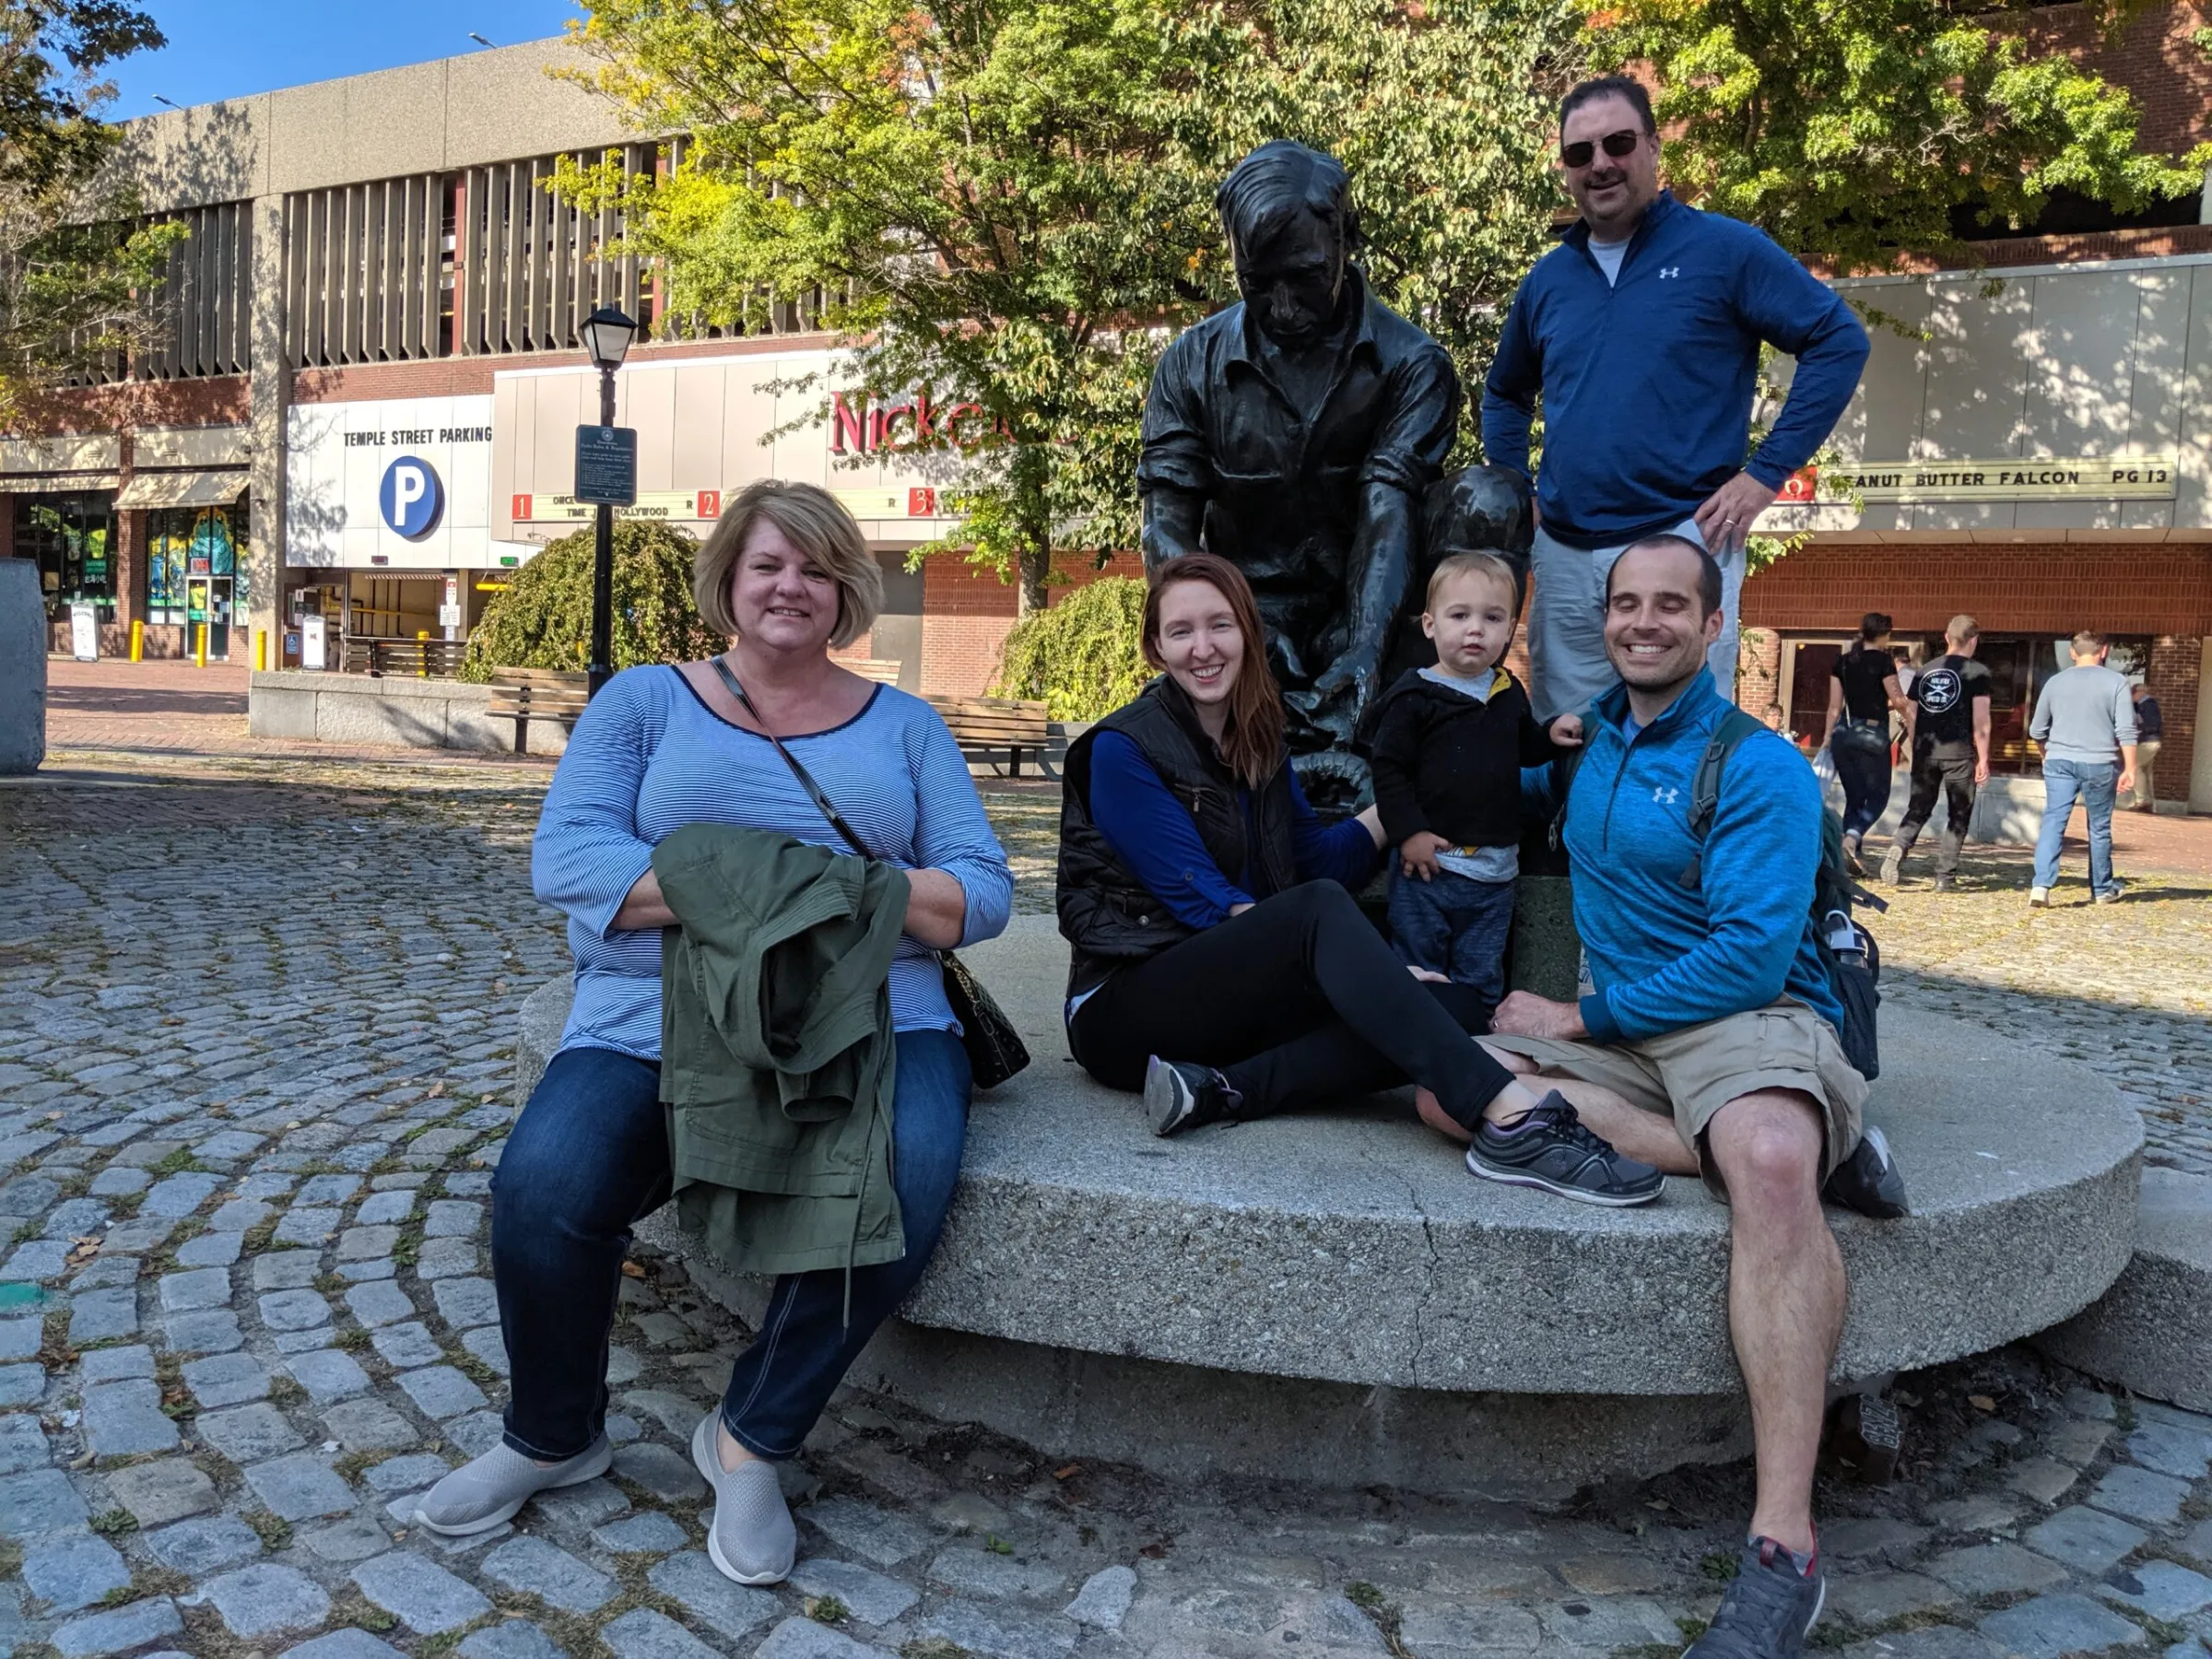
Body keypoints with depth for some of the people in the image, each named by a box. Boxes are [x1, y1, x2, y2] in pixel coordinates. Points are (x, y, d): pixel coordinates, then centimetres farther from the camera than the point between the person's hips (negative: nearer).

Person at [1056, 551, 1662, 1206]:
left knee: (1451, 1006, -14)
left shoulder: (1258, 743, 13)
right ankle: (1508, 1119, -43)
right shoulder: (1122, 749, -9)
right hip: (1124, 1007, -7)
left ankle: (1220, 1090, -28)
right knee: (1321, 909, -32)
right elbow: (1203, 900, -15)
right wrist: (1356, 955, -22)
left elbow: (1321, 861, 14)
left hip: (1237, 998, 7)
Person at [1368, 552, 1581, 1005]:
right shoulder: (1415, 698, -11)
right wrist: (1408, 832, -17)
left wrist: (1552, 735, 5)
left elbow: (1524, 749, 24)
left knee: (1482, 981, 15)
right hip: (1430, 863, -5)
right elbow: (1388, 768, -12)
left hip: (1494, 867, 5)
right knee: (1419, 971, 8)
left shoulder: (1509, 693, 7)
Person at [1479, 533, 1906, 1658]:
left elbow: (1751, 954, -14)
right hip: (1618, 1038, 6)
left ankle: (1783, 1548, -37)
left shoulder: (1759, 768, -5)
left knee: (1769, 1162, -40)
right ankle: (1806, 1147, -22)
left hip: (1751, 1018, -6)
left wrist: (1583, 1018, -13)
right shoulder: (1594, 743, 15)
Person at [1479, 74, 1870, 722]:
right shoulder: (1549, 278, 14)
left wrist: (1765, 472, -9)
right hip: (1562, 553, 5)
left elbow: (1840, 341, -3)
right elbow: (1504, 394, 28)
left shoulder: (1725, 249, 0)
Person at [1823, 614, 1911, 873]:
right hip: (1872, 735, -5)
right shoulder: (1883, 660, -7)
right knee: (1878, 796, 4)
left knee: (1854, 798, 13)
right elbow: (1898, 701, -9)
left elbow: (1834, 705, 9)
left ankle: (1852, 857, 10)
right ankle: (1851, 839, -20)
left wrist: (1828, 737, 14)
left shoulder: (1843, 661, 8)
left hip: (1844, 734, 5)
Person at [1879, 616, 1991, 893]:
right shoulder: (1977, 672, -3)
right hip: (1959, 752, -3)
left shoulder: (1925, 670, 10)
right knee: (1958, 815, 9)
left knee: (1918, 808, 12)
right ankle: (1945, 876, 6)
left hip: (1926, 750, 3)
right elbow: (1981, 720, -7)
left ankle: (1898, 848, -15)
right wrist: (1983, 759, -3)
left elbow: (1910, 714, 10)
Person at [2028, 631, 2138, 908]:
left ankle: (2042, 885, -20)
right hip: (2100, 764, -1)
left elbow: (2037, 731, 14)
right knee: (2100, 828, 11)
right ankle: (2102, 889, 24)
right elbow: (2126, 731, -8)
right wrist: (2129, 769, -5)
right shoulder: (2116, 682, -2)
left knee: (2053, 823, -4)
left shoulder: (2055, 681, 7)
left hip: (2060, 761, 1)